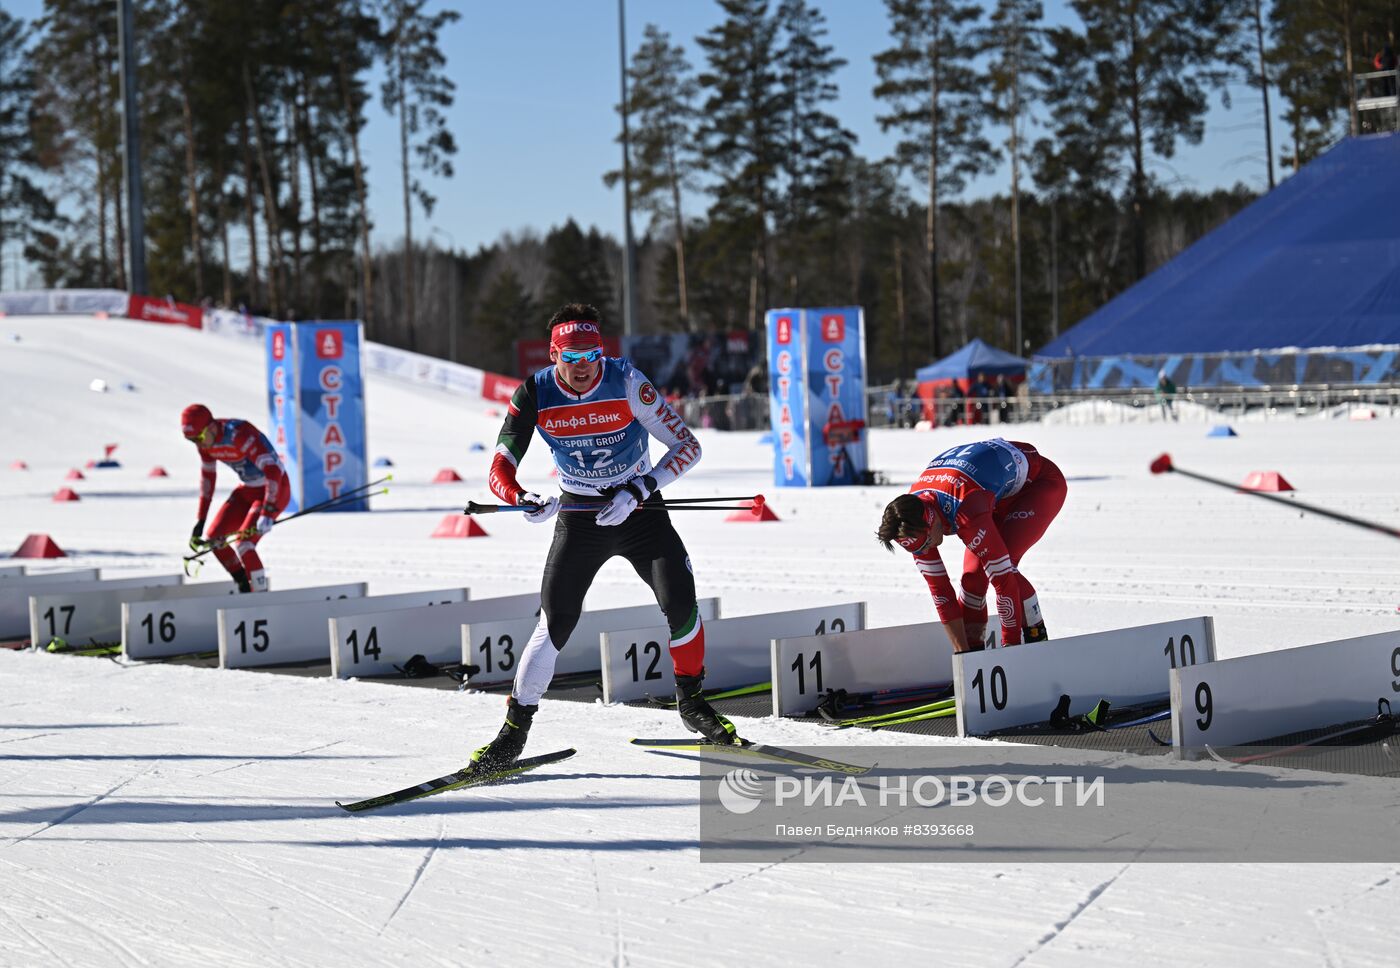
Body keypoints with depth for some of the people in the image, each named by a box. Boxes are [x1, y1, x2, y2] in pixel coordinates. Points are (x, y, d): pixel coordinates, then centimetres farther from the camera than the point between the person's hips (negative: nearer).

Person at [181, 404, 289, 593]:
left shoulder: (239, 434, -30)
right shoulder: (205, 439, -6)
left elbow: (273, 471, -36)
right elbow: (207, 476, 9)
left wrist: (267, 513, -42)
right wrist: (200, 520, 8)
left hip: (273, 490, -8)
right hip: (248, 489, 8)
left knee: (243, 544, -21)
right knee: (213, 538, 2)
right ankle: (245, 589, 16)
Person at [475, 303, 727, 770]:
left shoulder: (626, 381, -18)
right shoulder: (535, 394, -13)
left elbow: (687, 446, -16)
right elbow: (500, 469, -11)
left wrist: (638, 491, -28)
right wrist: (522, 499, -34)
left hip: (639, 510, -1)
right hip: (578, 516, 1)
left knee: (680, 602, -20)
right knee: (554, 626, -10)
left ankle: (690, 701, 5)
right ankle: (515, 728, 6)